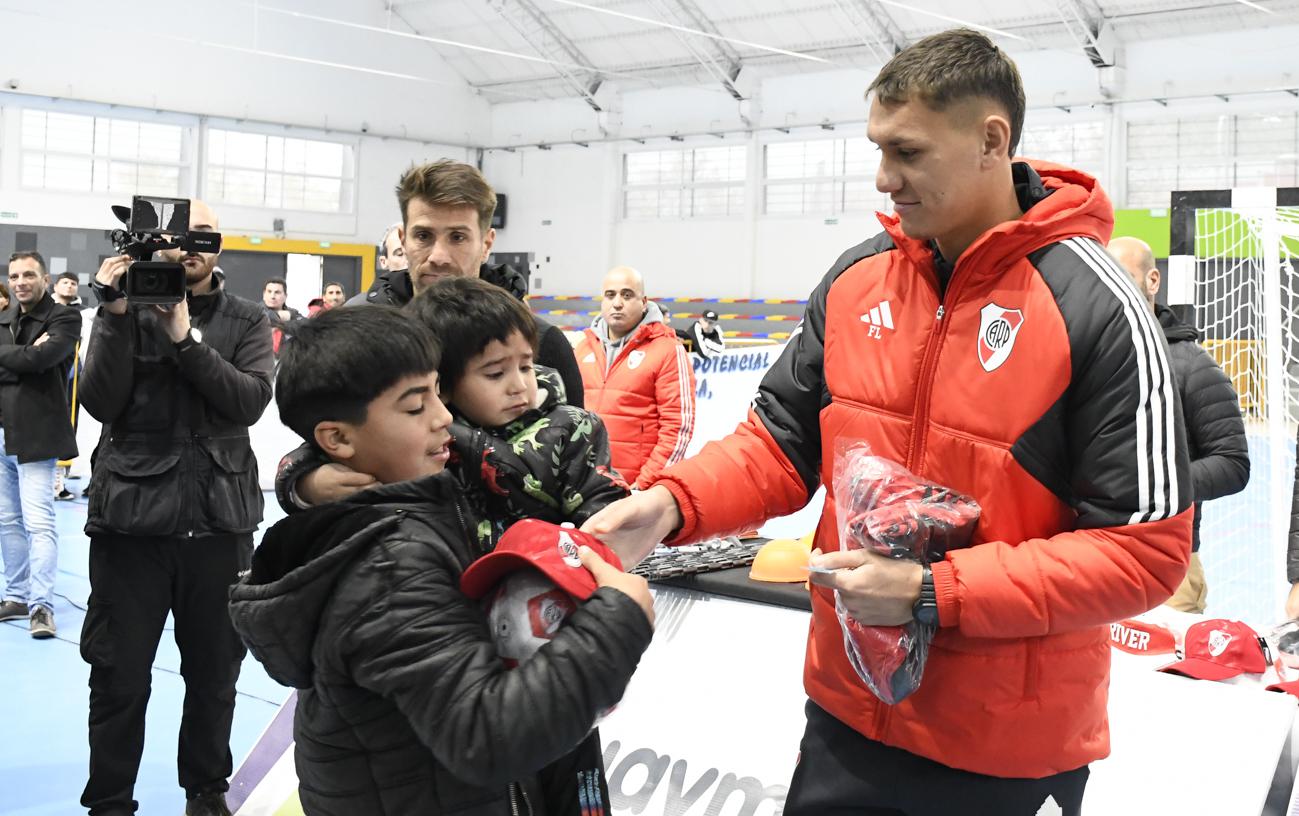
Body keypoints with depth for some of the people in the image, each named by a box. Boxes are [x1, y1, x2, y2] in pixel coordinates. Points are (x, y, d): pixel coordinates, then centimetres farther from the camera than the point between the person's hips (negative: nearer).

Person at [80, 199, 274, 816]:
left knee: (215, 672, 12)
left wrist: (184, 338, -18)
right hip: (131, 518, -1)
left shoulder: (247, 321, 6)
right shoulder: (127, 309, 4)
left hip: (220, 521, 1)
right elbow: (99, 402, -8)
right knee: (120, 677, 3)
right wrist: (116, 316, -16)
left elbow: (251, 400, -11)